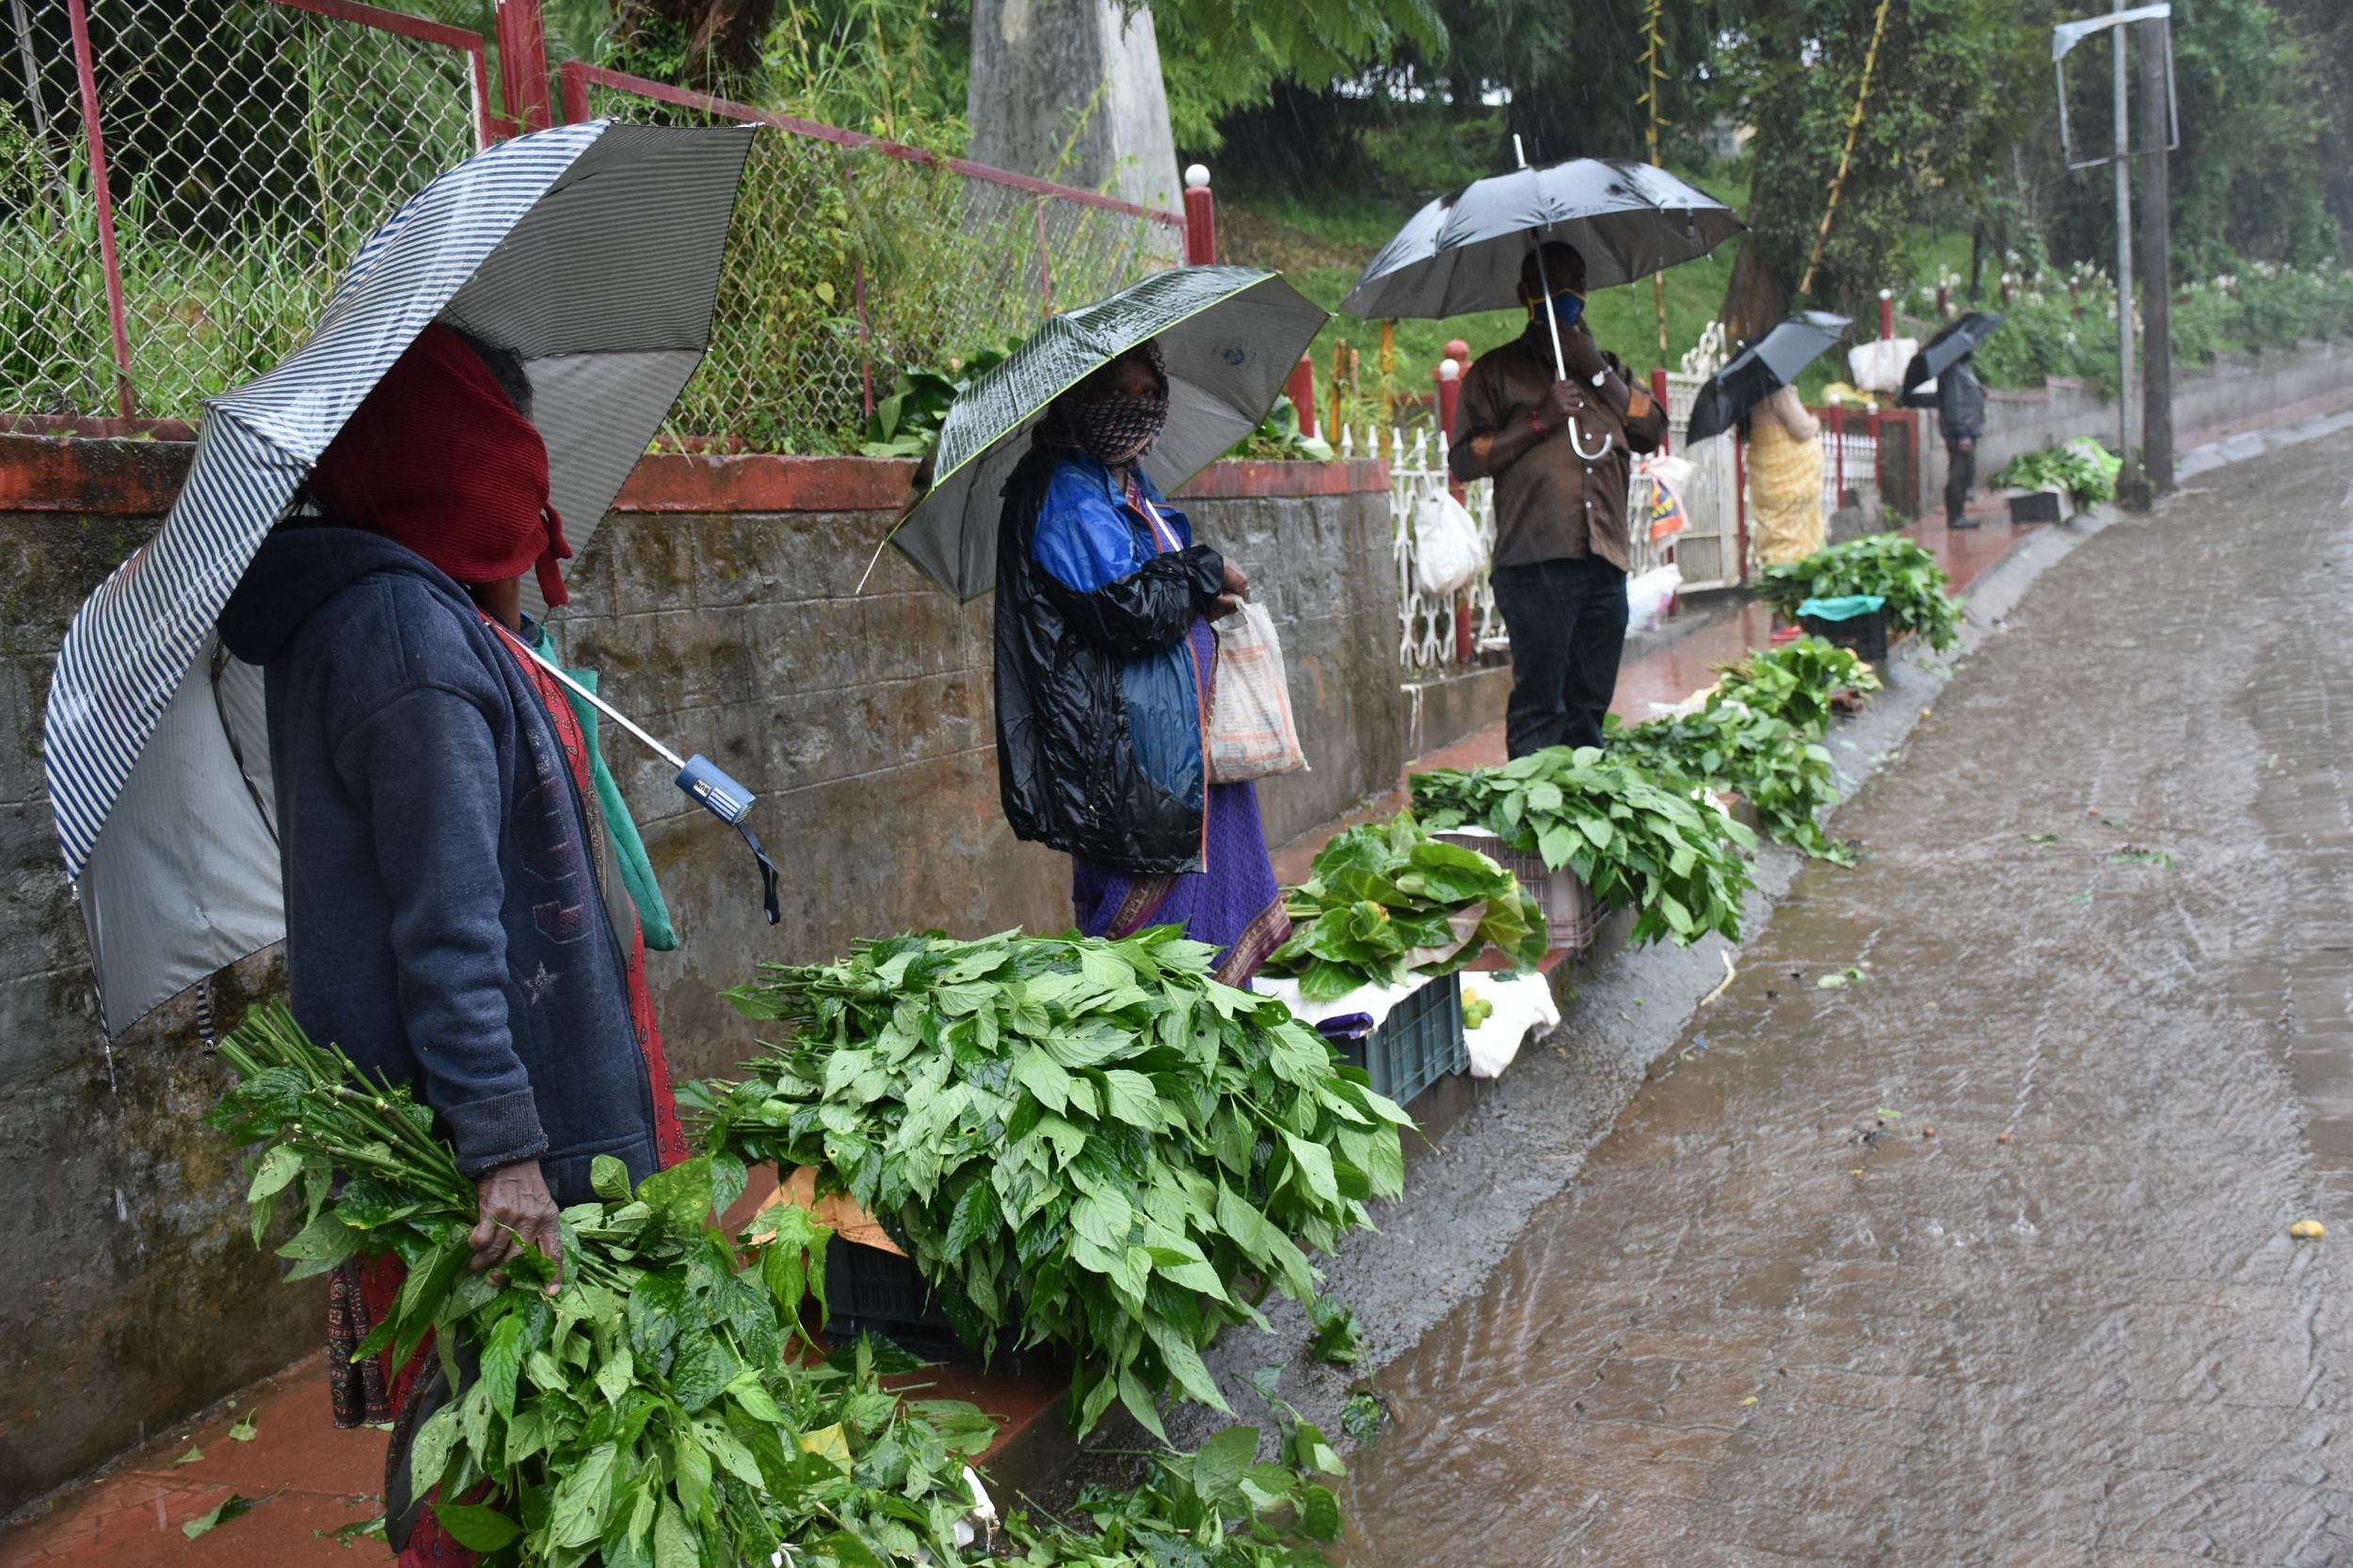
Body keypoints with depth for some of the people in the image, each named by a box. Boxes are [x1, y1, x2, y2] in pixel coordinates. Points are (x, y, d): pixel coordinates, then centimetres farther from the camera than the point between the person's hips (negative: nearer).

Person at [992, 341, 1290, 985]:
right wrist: (1208, 573, -10)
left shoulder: (1128, 481, 16)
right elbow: (1127, 608, -23)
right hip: (1134, 738, -10)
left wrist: (1205, 597, 5)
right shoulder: (1067, 491, -14)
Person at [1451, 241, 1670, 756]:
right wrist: (1539, 420, -8)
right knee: (1539, 706, -10)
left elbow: (1653, 432, 10)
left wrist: (1598, 370, 0)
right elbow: (1463, 459, 2)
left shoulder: (1607, 367, 25)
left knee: (1590, 707, 6)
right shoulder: (1498, 370, 11)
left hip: (1605, 564, 5)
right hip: (1536, 564, -4)